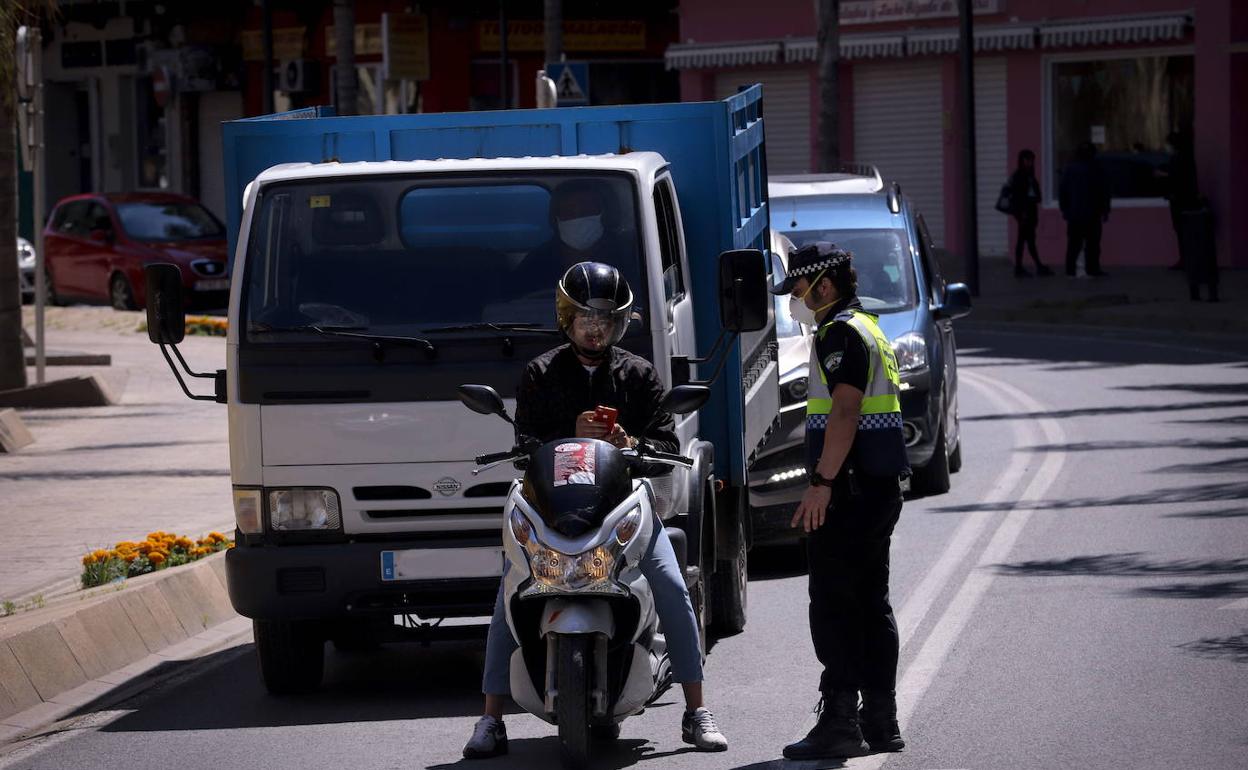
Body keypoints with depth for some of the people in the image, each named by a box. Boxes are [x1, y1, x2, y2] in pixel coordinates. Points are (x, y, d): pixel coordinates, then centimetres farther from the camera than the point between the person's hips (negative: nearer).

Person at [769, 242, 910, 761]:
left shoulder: (841, 334, -12)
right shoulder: (868, 329, 20)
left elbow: (845, 412, -23)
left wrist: (822, 483, -25)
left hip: (849, 492, -10)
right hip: (880, 486, 10)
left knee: (833, 606, -9)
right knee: (871, 605, 12)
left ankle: (839, 722, -11)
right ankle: (880, 722, 13)